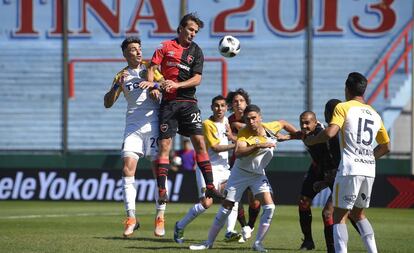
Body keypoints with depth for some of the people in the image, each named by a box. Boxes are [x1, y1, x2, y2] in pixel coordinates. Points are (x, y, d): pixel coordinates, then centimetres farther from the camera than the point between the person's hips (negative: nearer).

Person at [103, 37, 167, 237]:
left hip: (154, 122, -2)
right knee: (128, 168, -11)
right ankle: (131, 217, -9)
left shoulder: (150, 68, 7)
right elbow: (108, 103, 6)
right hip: (133, 125, 2)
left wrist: (153, 84, -22)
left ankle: (160, 217, 3)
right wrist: (117, 85, -9)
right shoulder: (122, 75, 12)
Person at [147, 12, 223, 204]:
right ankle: (161, 190, -5)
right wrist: (153, 86, -13)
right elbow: (152, 67, 5)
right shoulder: (166, 46, 5)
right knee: (164, 145, -5)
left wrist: (177, 85, -15)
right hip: (168, 102, -1)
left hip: (188, 102, 1)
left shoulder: (196, 51, 7)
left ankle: (210, 186, -4)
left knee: (200, 142, -6)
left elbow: (197, 79, -1)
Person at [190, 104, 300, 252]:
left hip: (259, 174, 3)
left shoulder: (270, 128, -12)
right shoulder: (244, 133, -24)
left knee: (269, 207, -14)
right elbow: (238, 153, -42)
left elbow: (283, 123, 12)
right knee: (226, 208, 0)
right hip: (240, 173, -3)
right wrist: (258, 146, -49)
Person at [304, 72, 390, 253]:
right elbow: (385, 147, 24)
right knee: (358, 214, 22)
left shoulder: (343, 107, -2)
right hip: (369, 171, 6)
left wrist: (310, 140, 0)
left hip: (350, 170, -6)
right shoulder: (375, 114, 16)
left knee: (339, 216, -1)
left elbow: (330, 133, -17)